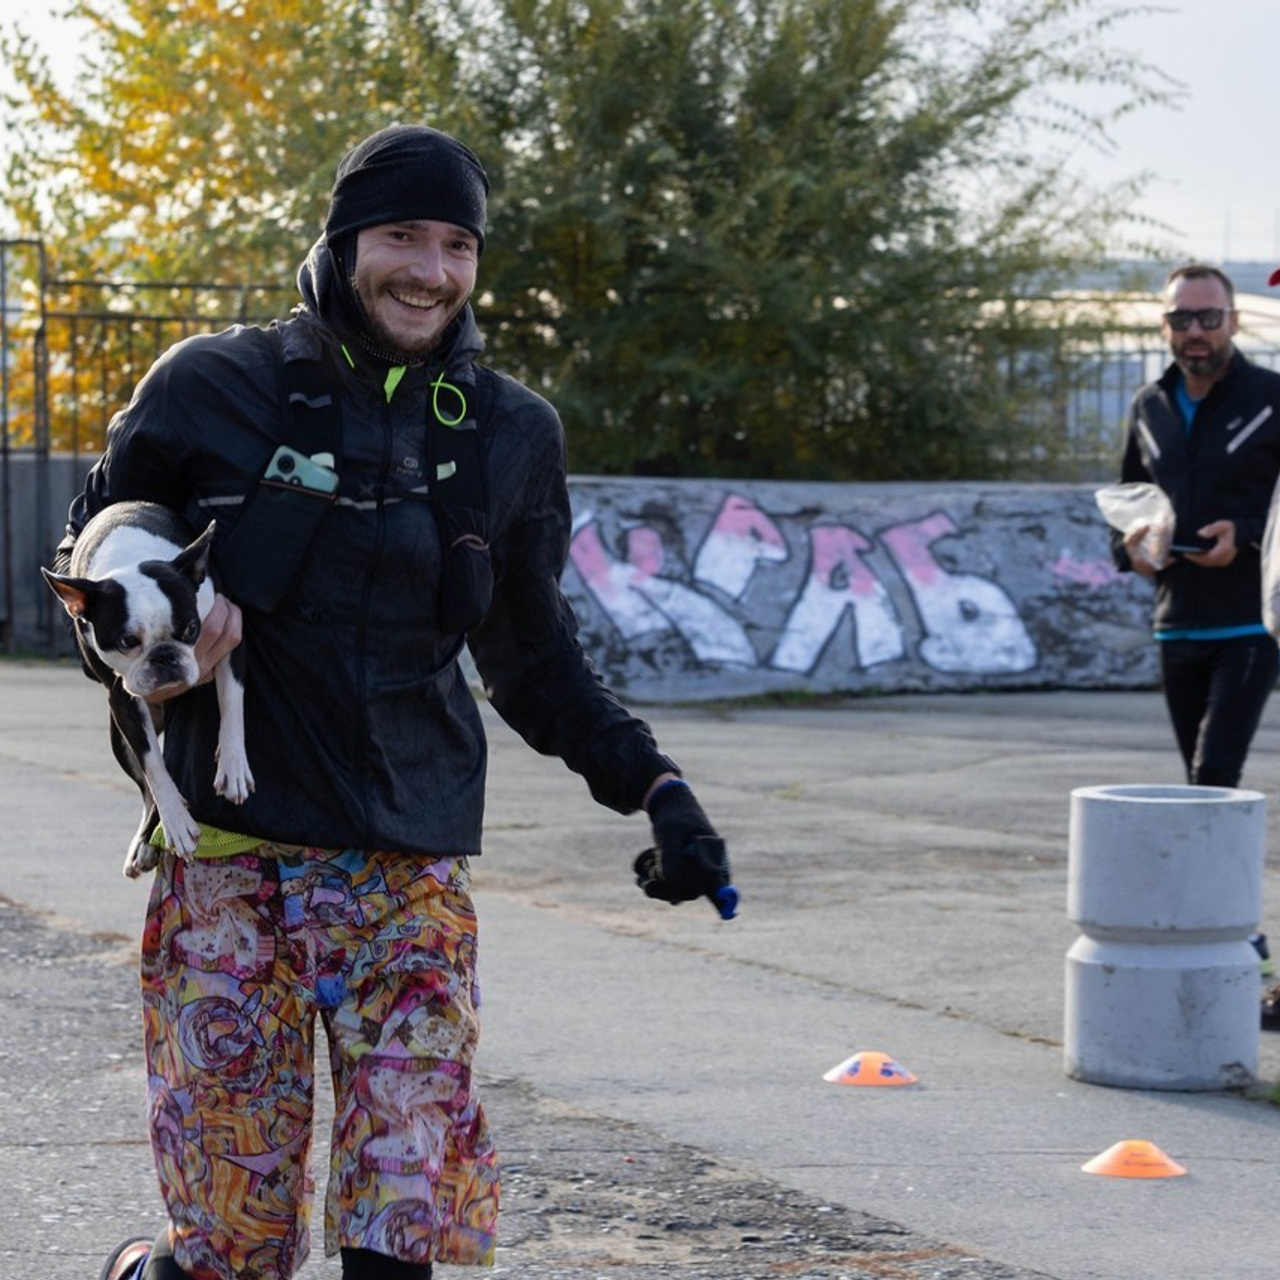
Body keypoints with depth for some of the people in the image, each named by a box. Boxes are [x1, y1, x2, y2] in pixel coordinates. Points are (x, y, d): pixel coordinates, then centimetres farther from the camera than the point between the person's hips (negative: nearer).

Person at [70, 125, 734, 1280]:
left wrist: (653, 784, 9)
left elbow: (535, 660, 21)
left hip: (415, 865, 3)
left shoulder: (509, 434, 10)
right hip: (233, 852, -2)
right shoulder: (216, 387, 0)